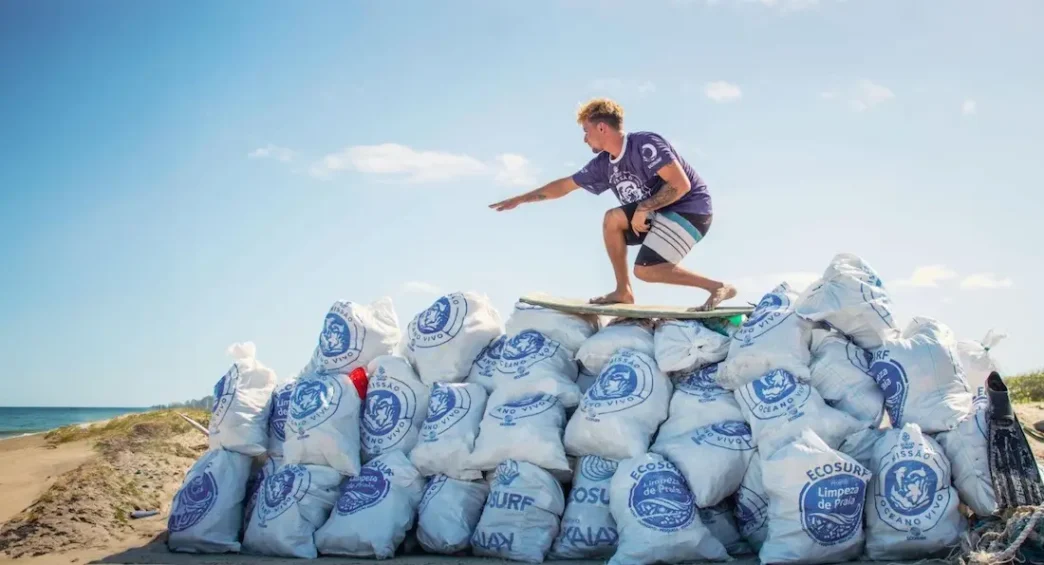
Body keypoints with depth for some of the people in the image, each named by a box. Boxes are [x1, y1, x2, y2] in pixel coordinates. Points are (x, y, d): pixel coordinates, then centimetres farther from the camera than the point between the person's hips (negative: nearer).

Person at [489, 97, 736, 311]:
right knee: (612, 219, -4)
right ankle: (624, 292, 1)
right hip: (663, 212, 8)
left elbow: (681, 185, -26)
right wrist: (520, 199, 17)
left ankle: (717, 287, -13)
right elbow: (564, 185, 15)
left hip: (692, 209, -8)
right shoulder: (603, 164, 5)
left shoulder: (645, 144, -20)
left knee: (645, 270, -20)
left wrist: (643, 208, -21)